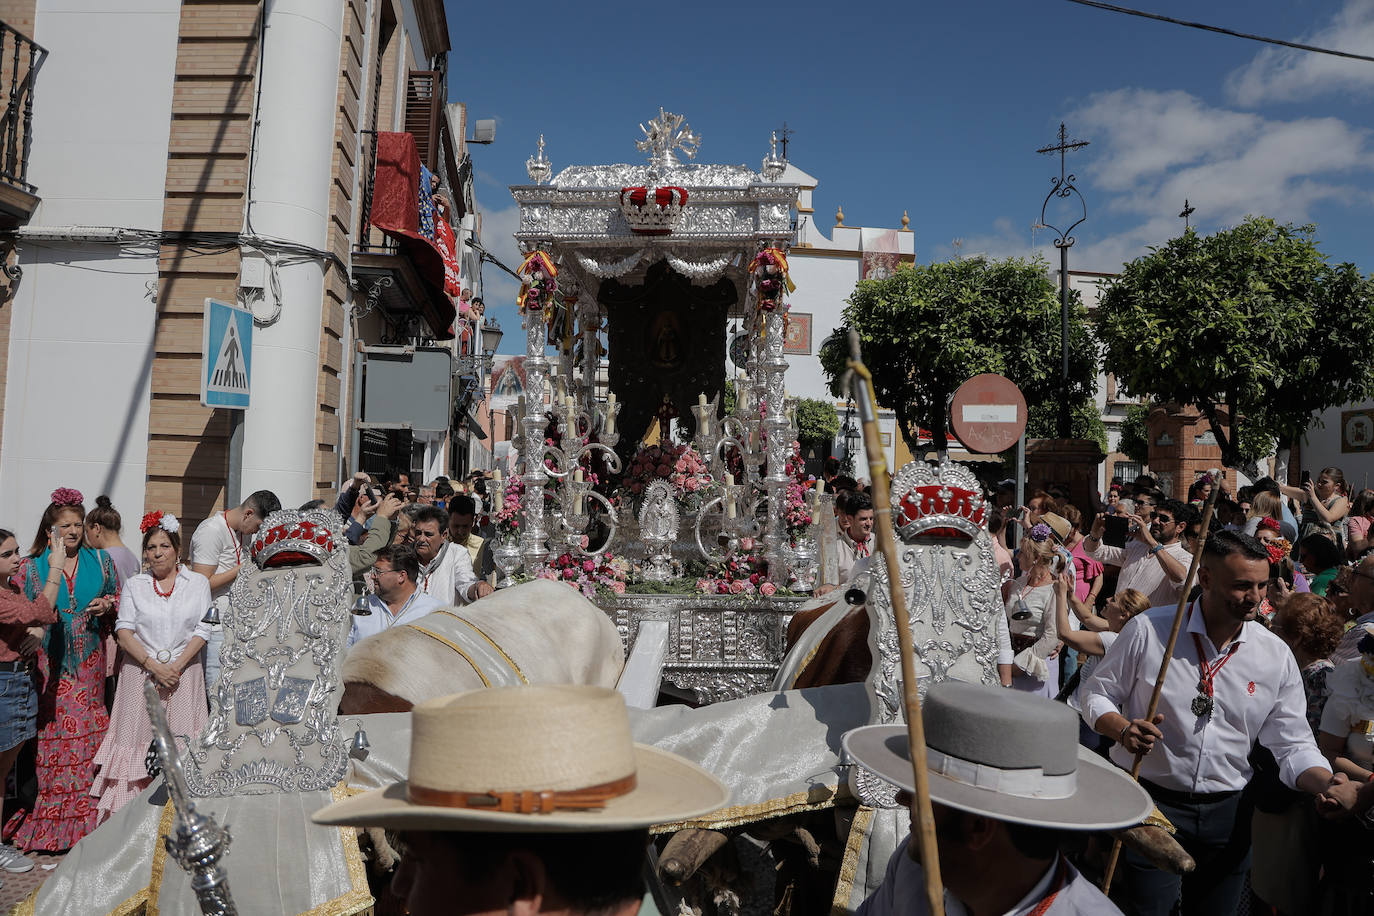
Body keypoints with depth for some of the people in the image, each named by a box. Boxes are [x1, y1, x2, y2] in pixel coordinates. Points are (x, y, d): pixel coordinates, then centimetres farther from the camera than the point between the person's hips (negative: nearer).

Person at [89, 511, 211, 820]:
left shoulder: (198, 583, 5)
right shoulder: (134, 586, 8)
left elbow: (202, 631, 0)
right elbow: (124, 631, -1)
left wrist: (176, 666, -11)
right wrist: (154, 666, -12)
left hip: (184, 673, -1)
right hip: (140, 673, 1)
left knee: (181, 745, -2)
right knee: (139, 737, -2)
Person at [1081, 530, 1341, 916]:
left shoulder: (1276, 655, -3)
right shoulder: (1147, 630, -12)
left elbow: (1293, 746, 1)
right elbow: (1096, 693, -3)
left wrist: (1332, 785, -18)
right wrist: (1123, 729, -22)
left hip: (1226, 813, 3)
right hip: (1148, 801, -3)